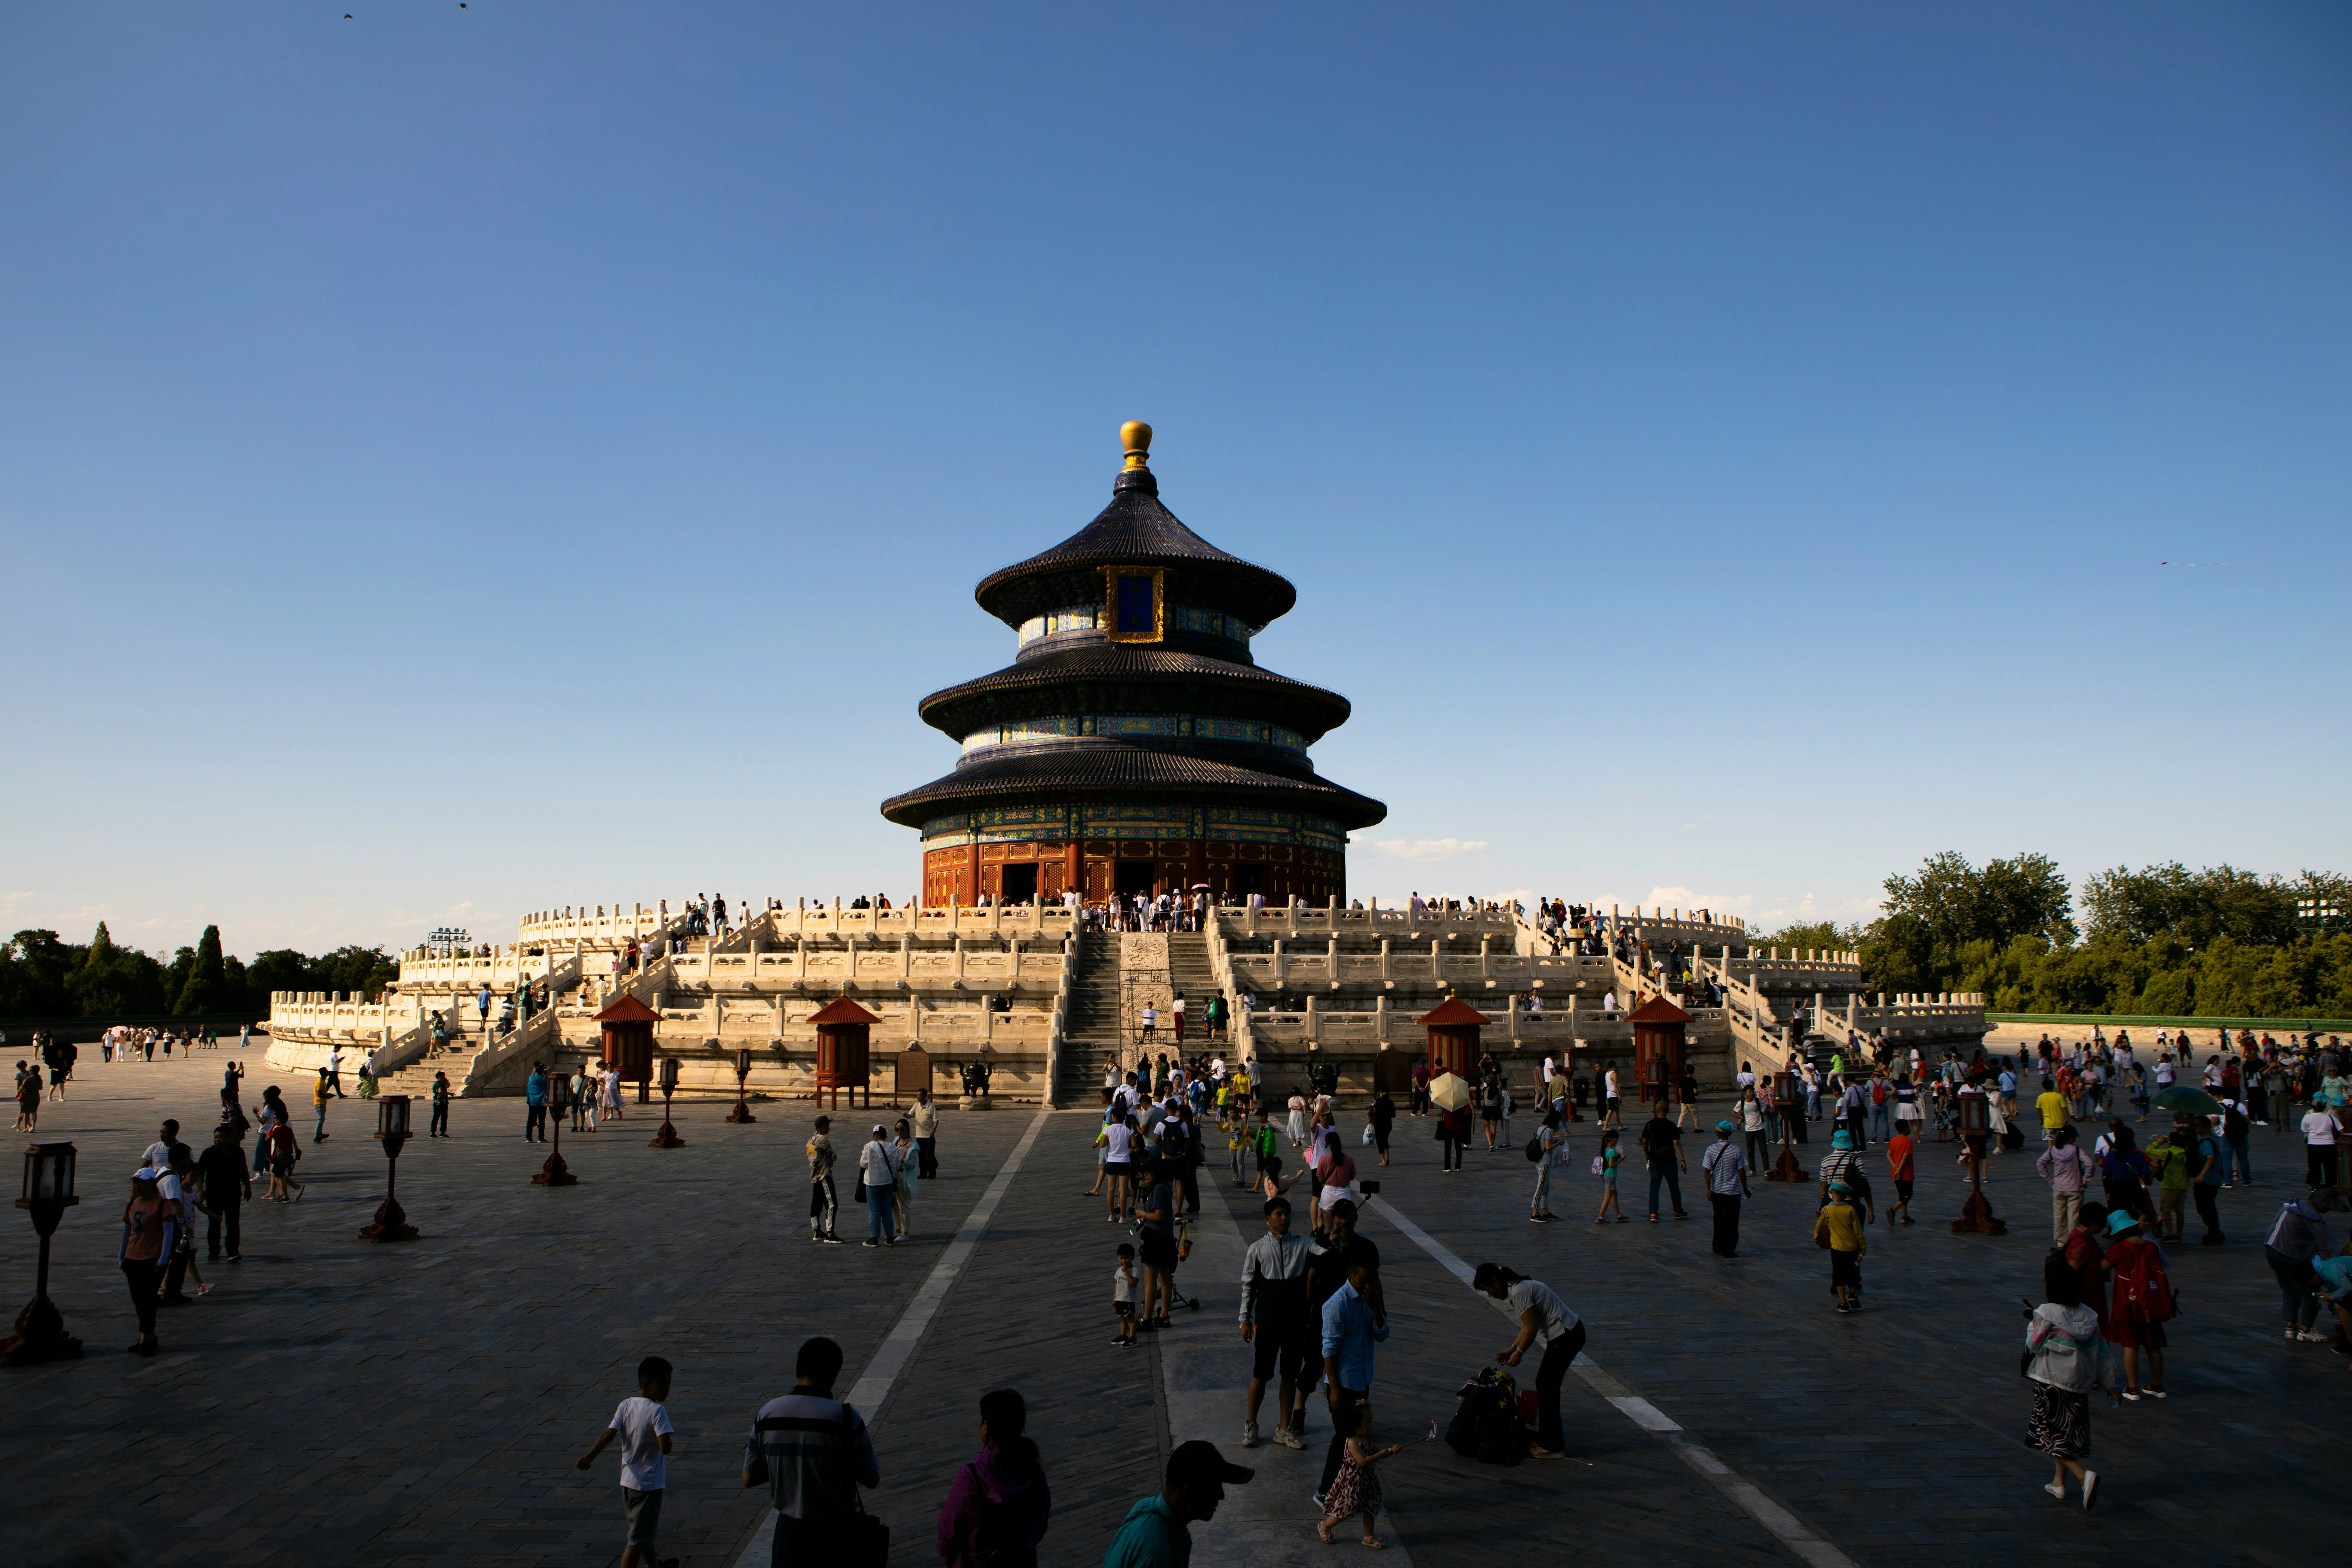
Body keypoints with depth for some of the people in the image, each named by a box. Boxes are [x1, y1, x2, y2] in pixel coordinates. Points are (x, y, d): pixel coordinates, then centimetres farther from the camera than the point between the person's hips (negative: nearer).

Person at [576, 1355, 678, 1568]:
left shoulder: (626, 1405, -3)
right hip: (649, 1484, -7)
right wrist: (666, 1438, -6)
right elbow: (665, 1447, -26)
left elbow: (608, 1434, -12)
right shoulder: (657, 1410, -21)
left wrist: (589, 1457, -8)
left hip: (628, 1481, 7)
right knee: (638, 1540, -1)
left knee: (645, 1529, 27)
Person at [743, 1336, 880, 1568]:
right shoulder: (847, 1418, -18)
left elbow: (749, 1480, 3)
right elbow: (872, 1480, -8)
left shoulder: (767, 1414, -7)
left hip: (789, 1529, 3)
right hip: (834, 1532, -3)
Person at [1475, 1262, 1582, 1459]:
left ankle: (1551, 1446, 2)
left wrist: (1519, 1352, -6)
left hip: (1565, 1337, -10)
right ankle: (1548, 1437, 23)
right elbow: (1528, 1326, 16)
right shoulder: (1521, 1287, 11)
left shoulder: (1519, 1292, -19)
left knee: (1546, 1386, -3)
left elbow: (1531, 1328, -19)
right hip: (1570, 1333, 10)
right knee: (1545, 1385, 14)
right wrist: (1512, 1349, 15)